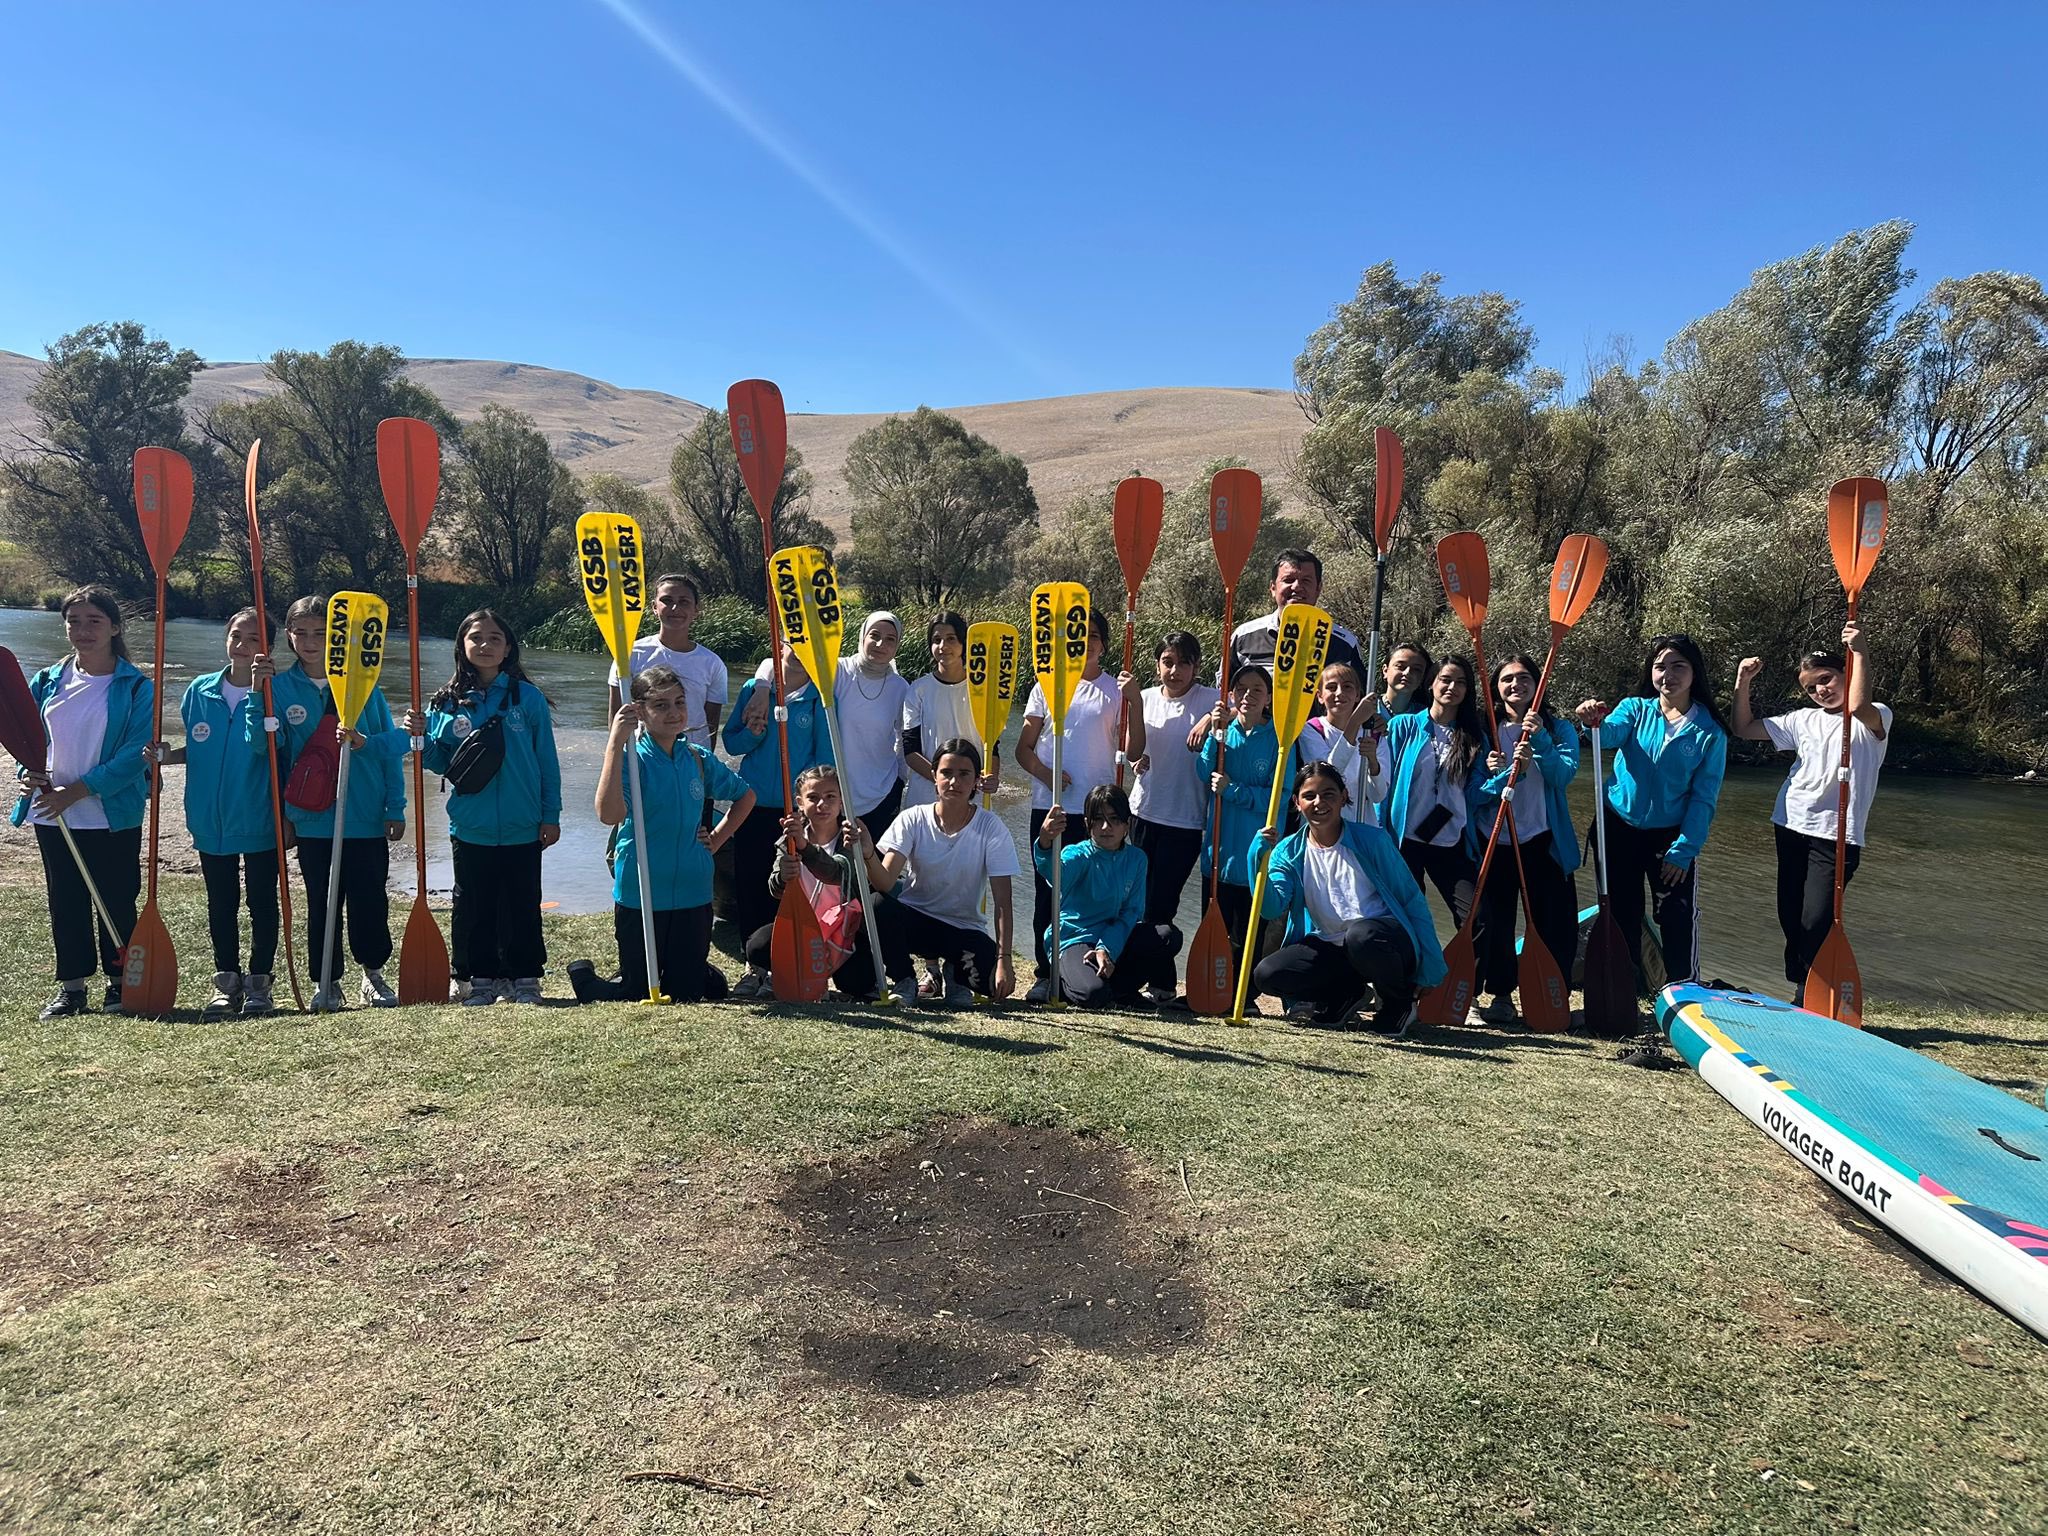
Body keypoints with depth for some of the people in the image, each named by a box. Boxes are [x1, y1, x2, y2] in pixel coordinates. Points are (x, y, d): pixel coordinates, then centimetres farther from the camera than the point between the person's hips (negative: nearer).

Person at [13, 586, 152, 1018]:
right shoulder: (48, 680, 7)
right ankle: (71, 986, 22)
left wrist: (76, 791, -19)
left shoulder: (136, 687, -7)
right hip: (52, 816, 5)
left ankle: (119, 980, 19)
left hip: (113, 816, -4)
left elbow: (136, 753, -14)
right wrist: (29, 772, -8)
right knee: (64, 901, 11)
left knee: (116, 900, 4)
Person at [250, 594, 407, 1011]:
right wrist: (258, 693, -21)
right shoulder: (281, 686, 2)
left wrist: (395, 808, -1)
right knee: (321, 904, 9)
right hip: (312, 817, 1)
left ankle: (374, 974, 23)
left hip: (366, 816, -1)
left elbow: (391, 746, 2)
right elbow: (260, 743, -9)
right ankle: (328, 984, 21)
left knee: (370, 900, 4)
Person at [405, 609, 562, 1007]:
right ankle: (479, 978, 21)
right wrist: (421, 738, -11)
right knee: (473, 907, 9)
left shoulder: (528, 697, -1)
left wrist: (551, 815, 0)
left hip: (522, 826, -1)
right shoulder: (448, 703, 3)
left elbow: (547, 761, 1)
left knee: (522, 905, 7)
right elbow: (441, 764, 8)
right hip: (471, 828, 2)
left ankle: (524, 978, 18)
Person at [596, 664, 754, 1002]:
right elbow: (609, 814, -32)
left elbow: (745, 795, 21)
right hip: (639, 895, -3)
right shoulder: (632, 758, -11)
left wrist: (717, 838, 9)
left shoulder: (698, 759, 3)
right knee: (635, 994, 10)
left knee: (686, 995, 12)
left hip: (693, 894, 3)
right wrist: (615, 744, -34)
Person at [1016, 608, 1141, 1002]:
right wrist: (1044, 773, -10)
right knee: (1047, 891, 3)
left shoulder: (1115, 690, 6)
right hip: (1049, 806, 1)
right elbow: (1023, 747, 10)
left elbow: (1134, 750, -2)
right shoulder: (1047, 686, 10)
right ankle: (1045, 974, 11)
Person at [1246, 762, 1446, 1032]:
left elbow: (1412, 900, -1)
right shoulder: (1289, 851, 3)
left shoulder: (1372, 839, -3)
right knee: (1266, 975, -22)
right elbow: (1271, 907, -12)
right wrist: (1259, 855, -27)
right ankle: (1345, 993, 7)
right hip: (1329, 947, 3)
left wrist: (1430, 970, -6)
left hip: (1383, 941, -3)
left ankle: (1400, 1001, -6)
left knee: (1360, 934, -39)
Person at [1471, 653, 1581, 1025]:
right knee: (1493, 923, 3)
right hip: (1493, 841, 1)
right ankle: (1500, 996, 17)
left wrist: (1540, 739, -22)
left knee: (1554, 923, 0)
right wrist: (1509, 772, -19)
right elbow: (1475, 793, -2)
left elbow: (1565, 774, -12)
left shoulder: (1559, 729, 6)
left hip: (1542, 841, 0)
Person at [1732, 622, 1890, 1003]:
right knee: (1791, 921, 11)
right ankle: (1801, 997, 23)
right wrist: (1742, 683, 6)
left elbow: (1858, 705, -27)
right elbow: (1745, 728, 16)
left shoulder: (1876, 718, -3)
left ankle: (1811, 1002, -1)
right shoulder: (1803, 720, 13)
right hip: (1791, 829, 6)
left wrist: (1859, 651, -24)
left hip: (1836, 836, -6)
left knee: (1816, 923, -13)